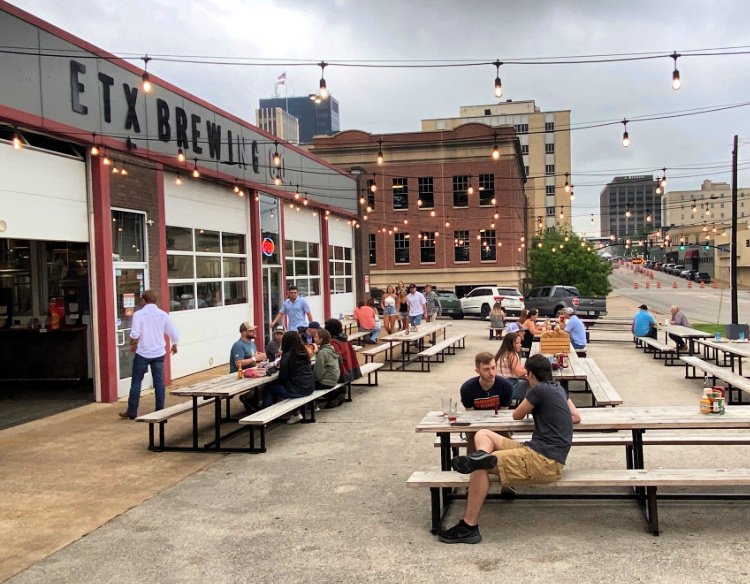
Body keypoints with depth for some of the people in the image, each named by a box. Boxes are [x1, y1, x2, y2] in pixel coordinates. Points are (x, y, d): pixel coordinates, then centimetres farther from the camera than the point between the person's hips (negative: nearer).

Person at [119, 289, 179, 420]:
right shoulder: (163, 314, 1)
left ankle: (132, 412, 11)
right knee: (159, 382, 8)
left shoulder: (138, 314, -9)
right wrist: (174, 345, 21)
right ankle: (160, 410, 10)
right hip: (158, 353, 3)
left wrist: (133, 344, 2)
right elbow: (174, 334, 2)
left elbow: (135, 334, -18)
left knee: (136, 382, 6)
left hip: (142, 353, -3)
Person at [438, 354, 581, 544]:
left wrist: (528, 406, 27)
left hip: (545, 461, -9)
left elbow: (517, 415, 6)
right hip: (540, 453, 9)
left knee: (480, 466, -16)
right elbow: (576, 417, 27)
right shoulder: (559, 388, 17)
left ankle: (469, 527, -18)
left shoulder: (539, 390, -9)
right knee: (483, 434, 4)